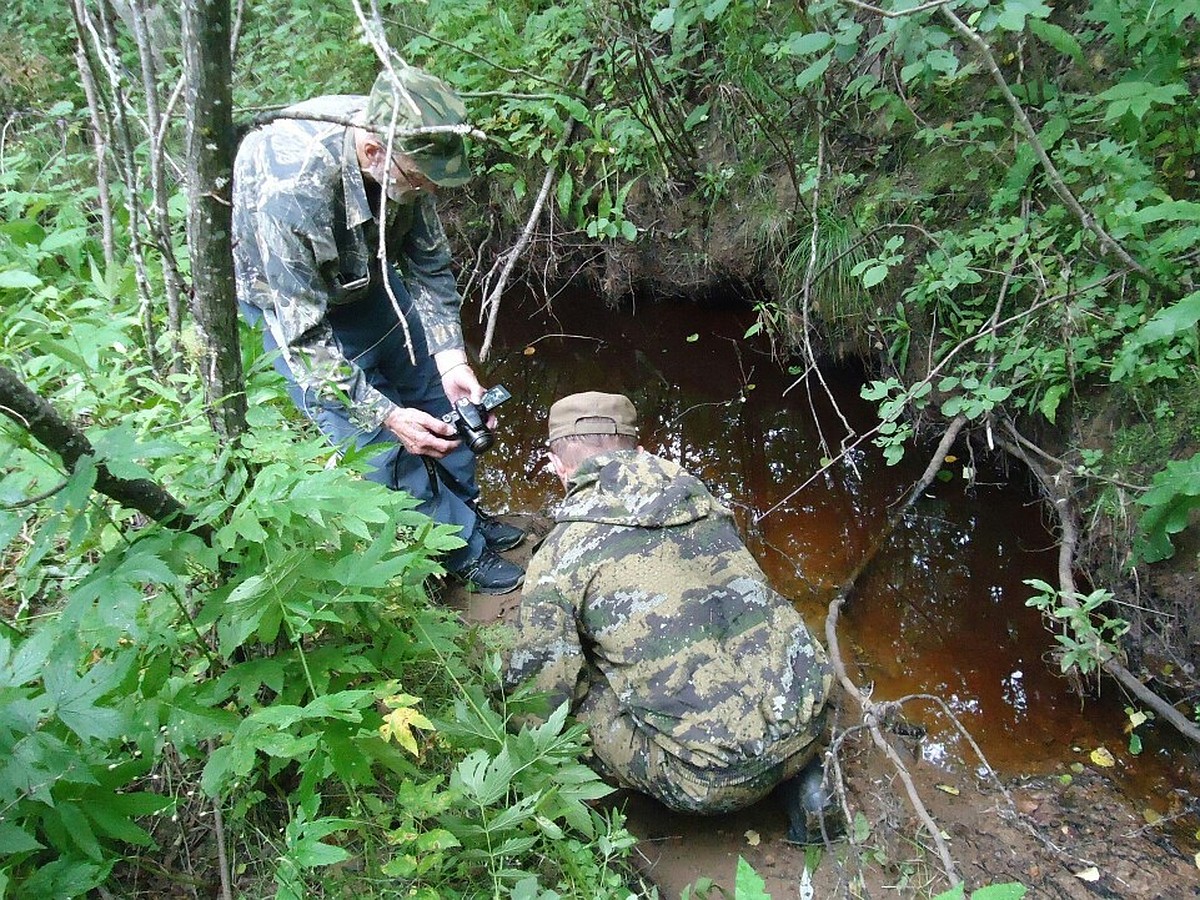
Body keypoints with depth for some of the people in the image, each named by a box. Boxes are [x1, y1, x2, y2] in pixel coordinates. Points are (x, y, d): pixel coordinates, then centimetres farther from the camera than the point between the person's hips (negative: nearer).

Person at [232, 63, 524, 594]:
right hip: (289, 302, -6)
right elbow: (304, 335, -33)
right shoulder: (291, 191, -40)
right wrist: (387, 415, -35)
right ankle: (463, 547, 10)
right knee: (375, 442, -8)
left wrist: (451, 359, -19)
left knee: (432, 392, 12)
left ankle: (467, 510, 33)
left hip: (370, 276, 6)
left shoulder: (402, 151, -23)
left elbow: (428, 263, -10)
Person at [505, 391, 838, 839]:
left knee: (563, 705, 10)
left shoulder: (559, 554, -6)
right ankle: (804, 775, 20)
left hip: (717, 780, -5)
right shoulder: (697, 493, 9)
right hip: (809, 720, 5)